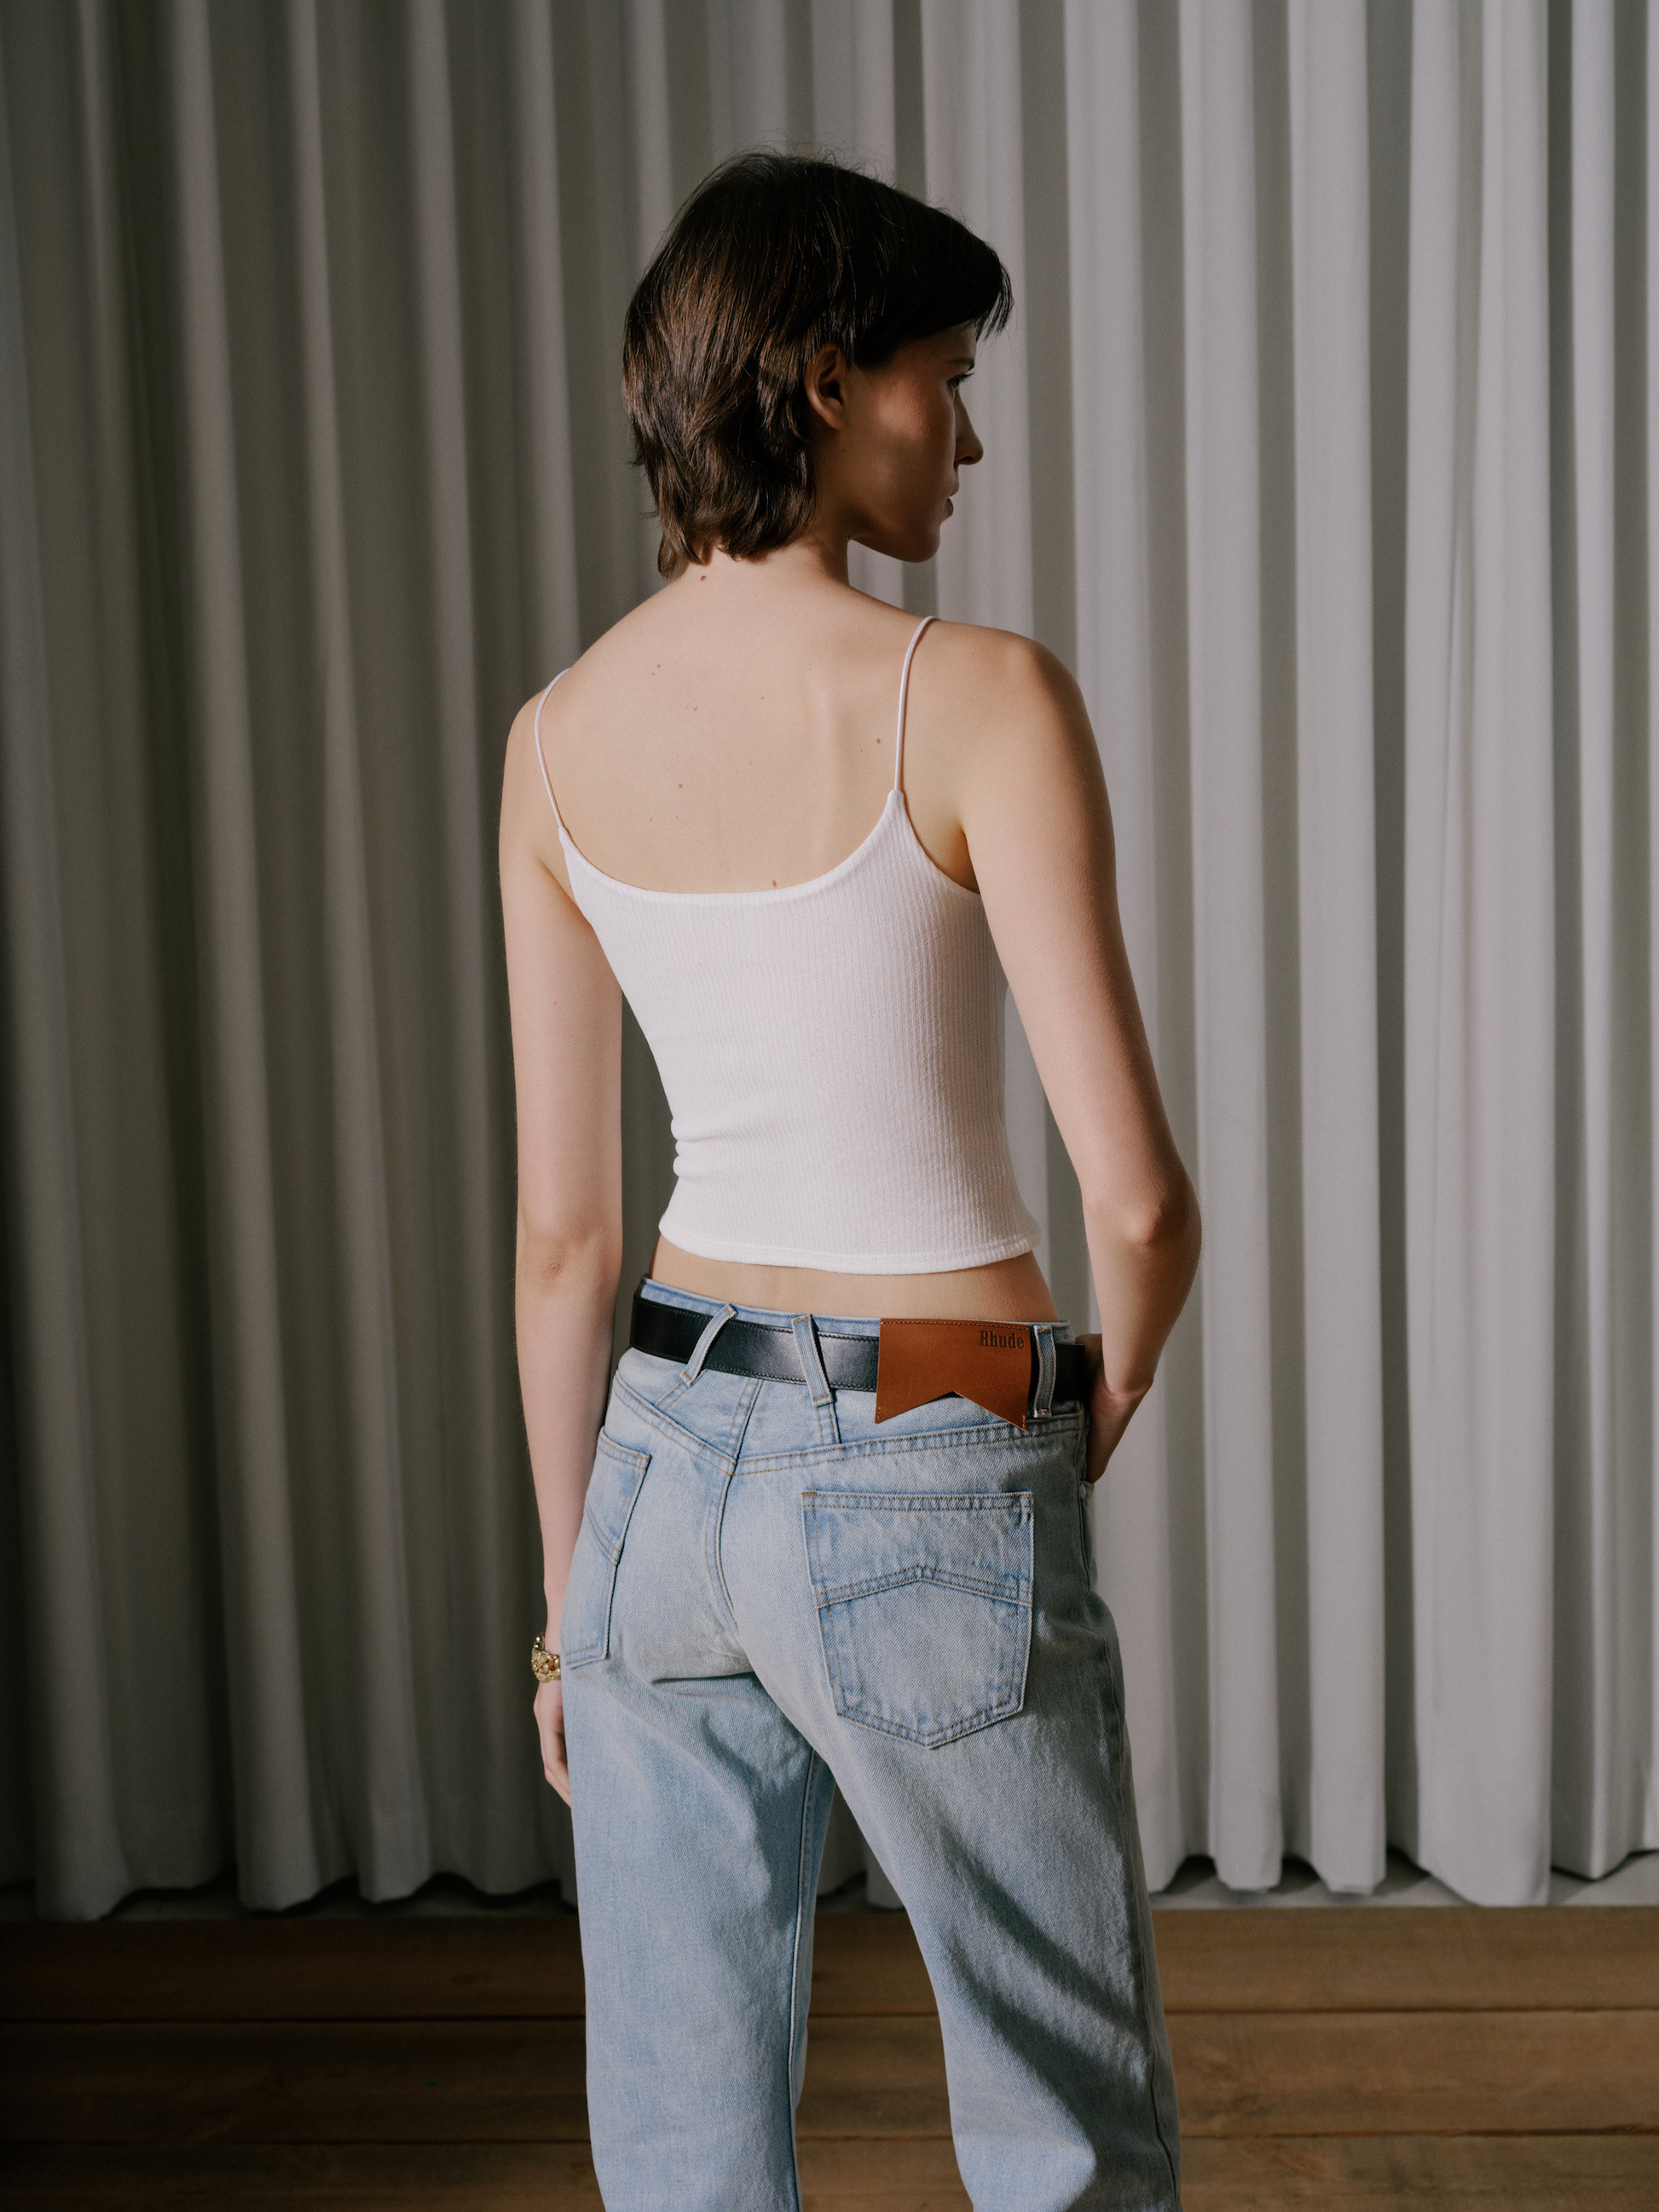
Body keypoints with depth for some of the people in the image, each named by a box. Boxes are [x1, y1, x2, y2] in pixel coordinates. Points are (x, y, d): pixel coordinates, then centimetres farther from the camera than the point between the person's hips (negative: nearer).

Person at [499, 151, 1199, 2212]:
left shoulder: (557, 739, 0)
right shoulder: (980, 696, -16)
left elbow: (563, 1224, 4)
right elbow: (1133, 1192, -19)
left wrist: (574, 1588, 13)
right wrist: (1112, 1398, 4)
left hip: (671, 1466, 6)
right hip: (930, 1505, -5)